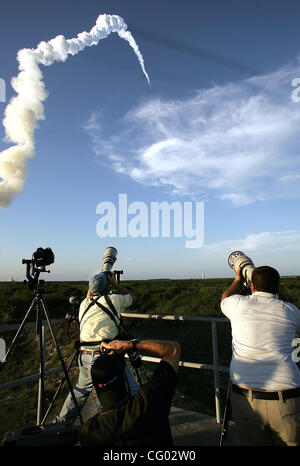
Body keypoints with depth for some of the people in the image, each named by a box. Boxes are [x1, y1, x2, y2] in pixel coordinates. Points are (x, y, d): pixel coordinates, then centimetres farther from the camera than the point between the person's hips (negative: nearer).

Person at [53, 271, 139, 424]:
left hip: (84, 357, 7)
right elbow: (132, 297, 14)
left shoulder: (84, 304, 12)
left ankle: (60, 422, 44)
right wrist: (115, 285, 15)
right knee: (132, 393, 2)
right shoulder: (112, 300, -4)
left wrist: (90, 291, 30)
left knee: (80, 390, 30)